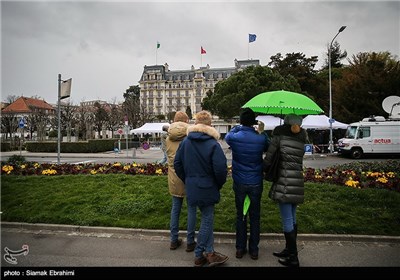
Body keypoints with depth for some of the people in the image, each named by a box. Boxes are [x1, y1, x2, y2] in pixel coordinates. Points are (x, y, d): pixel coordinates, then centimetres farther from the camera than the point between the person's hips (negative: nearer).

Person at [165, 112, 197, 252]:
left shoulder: (168, 139, 1)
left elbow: (169, 156, 10)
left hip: (174, 179, 4)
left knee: (175, 208, 15)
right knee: (191, 209, 8)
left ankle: (174, 240, 24)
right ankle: (190, 242, 16)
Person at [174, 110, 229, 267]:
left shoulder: (185, 142, 2)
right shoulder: (213, 144, -14)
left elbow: (177, 164, 6)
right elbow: (221, 169, -18)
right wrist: (219, 184, 0)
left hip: (192, 187, 6)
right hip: (207, 188, -5)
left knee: (207, 218, 17)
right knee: (207, 220, 8)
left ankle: (209, 252, 22)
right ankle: (199, 255, 18)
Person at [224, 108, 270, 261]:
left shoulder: (234, 137, -12)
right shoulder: (261, 138, -13)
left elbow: (227, 136, 13)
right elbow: (268, 147, 10)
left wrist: (238, 127, 18)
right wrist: (262, 131, 14)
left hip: (239, 183, 1)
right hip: (256, 183, 0)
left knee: (240, 216, 13)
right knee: (255, 217, 13)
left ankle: (240, 248, 22)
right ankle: (254, 249, 22)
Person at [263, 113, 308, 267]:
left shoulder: (280, 133, -5)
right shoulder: (302, 137, 12)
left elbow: (269, 157, -4)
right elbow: (297, 160, 8)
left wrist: (263, 168, 13)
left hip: (285, 182, -7)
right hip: (298, 182, 7)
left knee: (287, 220, 0)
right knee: (292, 219, 17)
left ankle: (293, 258, 8)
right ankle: (289, 250, 30)